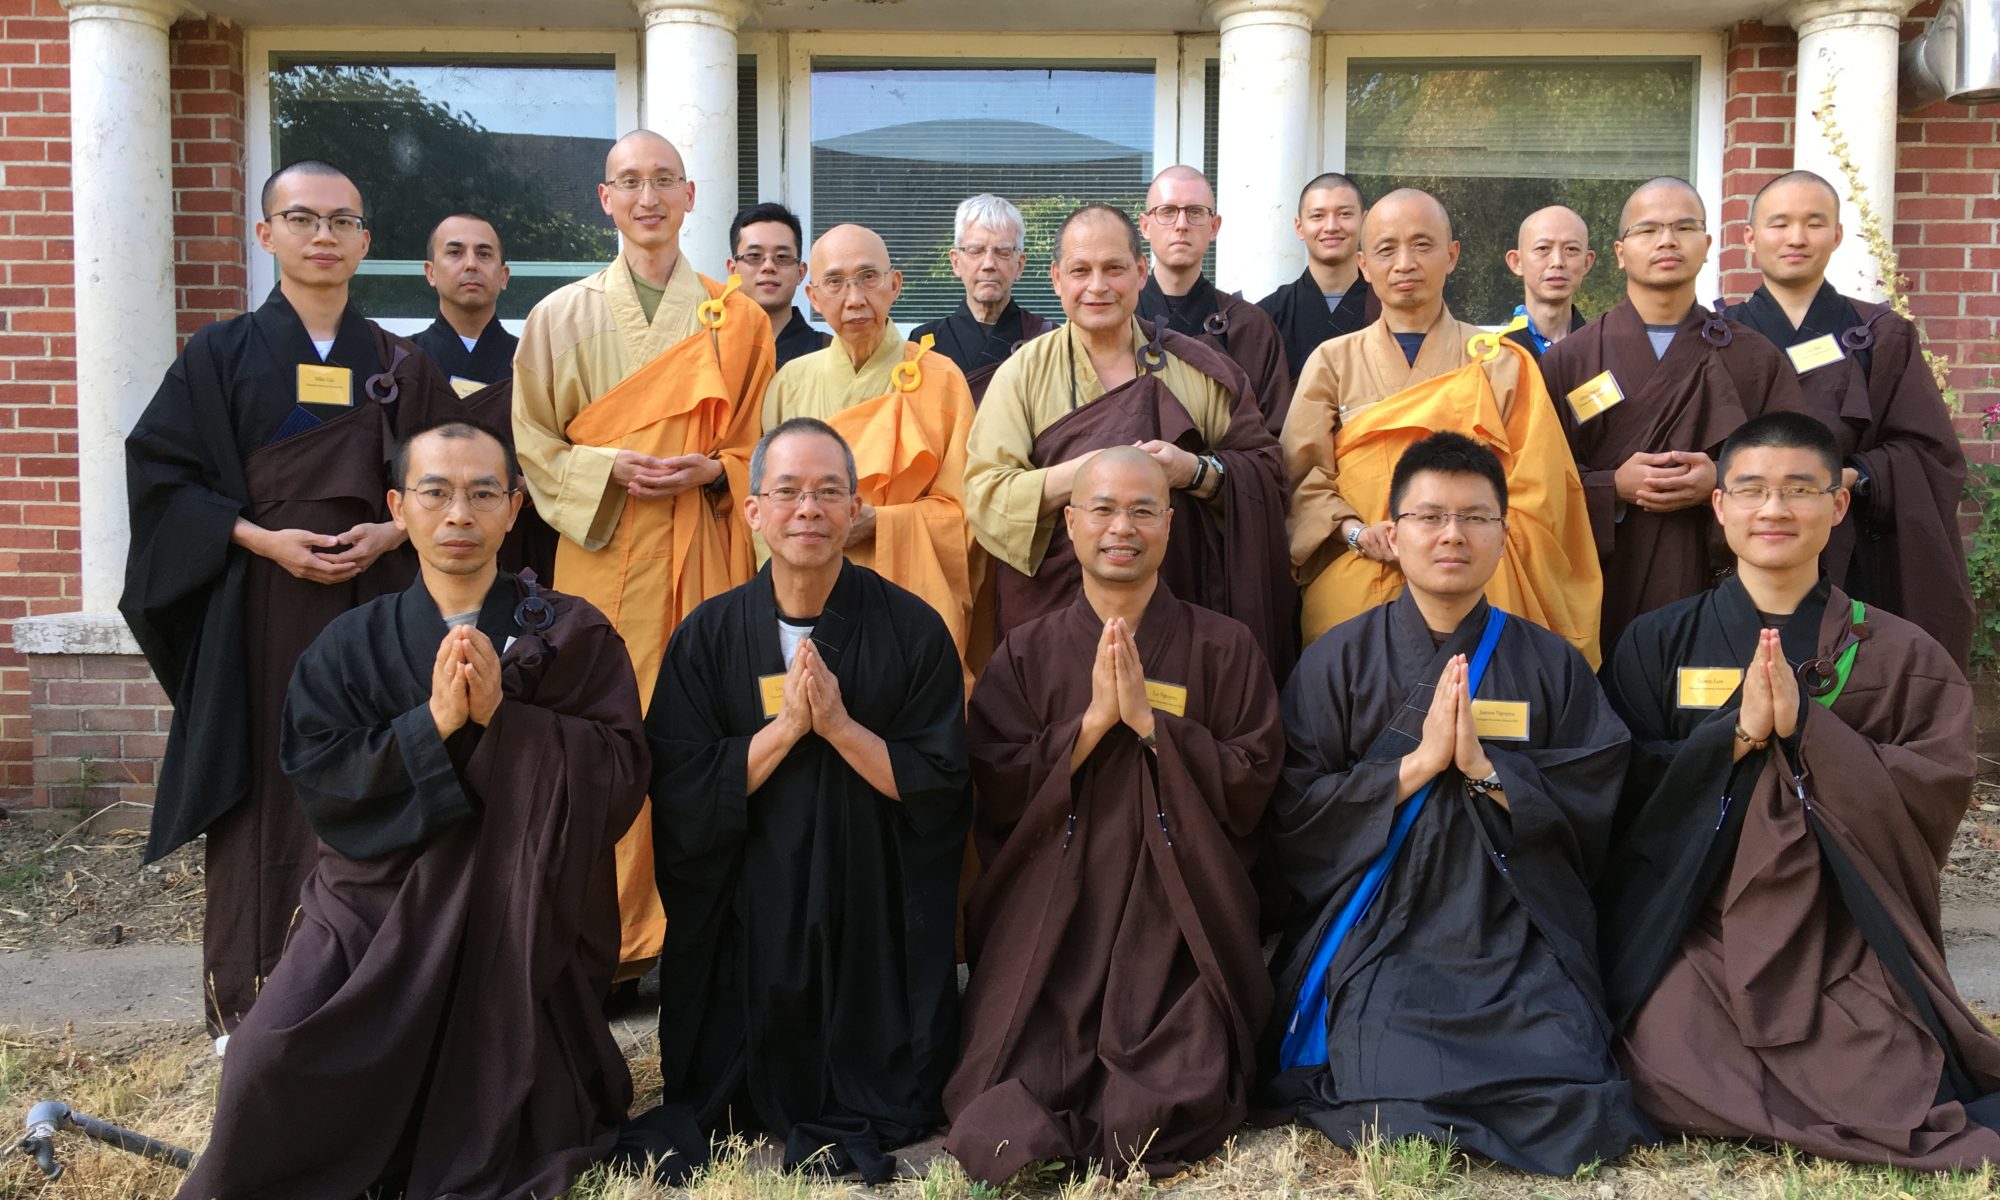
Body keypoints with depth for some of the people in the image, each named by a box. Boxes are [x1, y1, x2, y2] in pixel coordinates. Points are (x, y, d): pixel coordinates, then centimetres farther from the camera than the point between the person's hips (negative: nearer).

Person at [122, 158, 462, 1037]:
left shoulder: (400, 366, 9)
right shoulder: (221, 355, 4)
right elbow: (160, 472, 0)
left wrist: (388, 534, -10)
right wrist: (262, 539, -12)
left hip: (373, 606, 1)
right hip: (257, 611, -1)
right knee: (263, 791, -1)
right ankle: (246, 998, 10)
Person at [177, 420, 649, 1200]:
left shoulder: (574, 637, 1)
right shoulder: (348, 646, 7)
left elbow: (620, 783, -9)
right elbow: (320, 786, -5)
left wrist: (503, 716, -21)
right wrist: (432, 724, -18)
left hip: (519, 920, 0)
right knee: (271, 1070, -21)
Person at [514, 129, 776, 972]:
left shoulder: (734, 319, 10)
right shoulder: (563, 317, 8)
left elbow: (763, 443, 12)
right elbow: (530, 441, 7)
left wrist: (714, 470, -8)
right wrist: (610, 470, -10)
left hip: (706, 548, 1)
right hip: (603, 551, 0)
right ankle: (611, 934, 5)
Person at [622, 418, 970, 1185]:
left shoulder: (913, 630, -5)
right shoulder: (707, 636, -1)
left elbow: (942, 788, -8)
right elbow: (680, 796, -8)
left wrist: (837, 723, -18)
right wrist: (784, 726, -18)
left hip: (875, 922, -1)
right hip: (743, 921, 1)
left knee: (885, 1105, 0)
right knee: (723, 1101, 7)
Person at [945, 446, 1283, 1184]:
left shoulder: (1222, 648, 5)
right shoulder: (1026, 653, 8)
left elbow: (1251, 786, -4)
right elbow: (998, 792, -2)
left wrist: (1150, 720, -12)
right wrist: (1094, 717, -12)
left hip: (1175, 923, 0)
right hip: (1049, 922, 1)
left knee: (1172, 1117, -16)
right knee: (1003, 1109, -17)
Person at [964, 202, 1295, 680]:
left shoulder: (1198, 369, 8)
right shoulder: (1023, 374, 5)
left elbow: (1267, 472, 3)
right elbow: (985, 494, -6)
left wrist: (1196, 471, -15)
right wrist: (1080, 472, -19)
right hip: (1055, 614, 0)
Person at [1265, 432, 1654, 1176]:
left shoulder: (1552, 666, 8)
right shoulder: (1338, 661, 4)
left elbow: (1593, 817, 1)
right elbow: (1293, 817, -4)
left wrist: (1484, 767, -13)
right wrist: (1416, 763, -14)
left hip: (1518, 942, 2)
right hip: (1377, 940, -1)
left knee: (1572, 1108, -19)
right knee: (1396, 1115, -22)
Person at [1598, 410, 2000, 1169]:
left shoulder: (1901, 656, 7)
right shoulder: (1657, 643, 7)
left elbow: (1938, 797, -4)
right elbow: (1620, 790, 0)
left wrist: (1805, 726, -15)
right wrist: (1736, 734, -14)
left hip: (1844, 935, 0)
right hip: (1692, 929, 1)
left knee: (1883, 1098, -22)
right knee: (1679, 1082, -23)